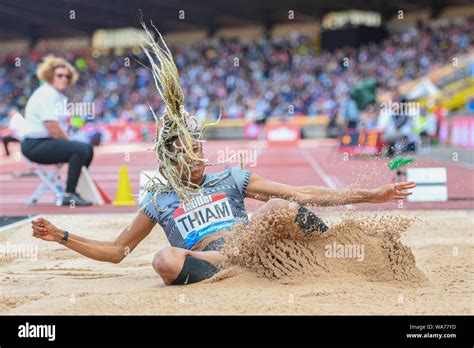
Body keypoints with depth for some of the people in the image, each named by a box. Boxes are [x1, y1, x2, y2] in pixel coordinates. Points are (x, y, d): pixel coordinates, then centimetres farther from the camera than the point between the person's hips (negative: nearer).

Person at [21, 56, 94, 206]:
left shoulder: (58, 95, 19)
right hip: (35, 145, -11)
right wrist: (68, 142, -9)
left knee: (88, 148, 15)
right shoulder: (46, 94, -15)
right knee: (79, 150, -27)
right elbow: (52, 128, -22)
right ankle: (69, 195, -25)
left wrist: (67, 141, 4)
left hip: (48, 142, 11)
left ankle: (72, 190, 18)